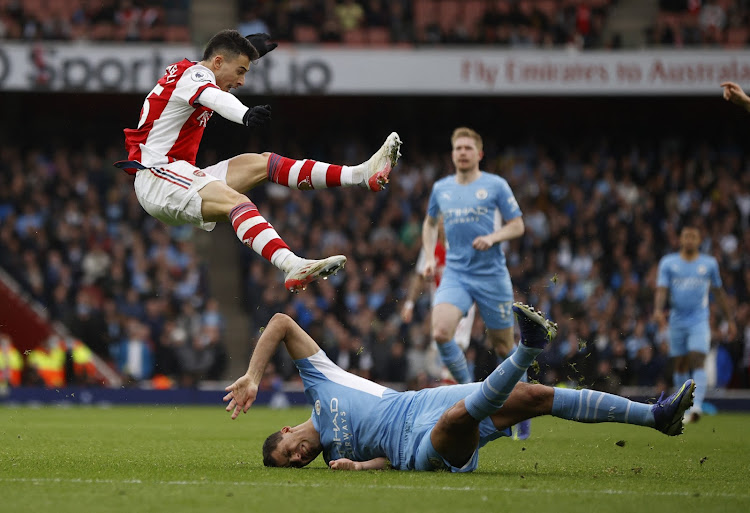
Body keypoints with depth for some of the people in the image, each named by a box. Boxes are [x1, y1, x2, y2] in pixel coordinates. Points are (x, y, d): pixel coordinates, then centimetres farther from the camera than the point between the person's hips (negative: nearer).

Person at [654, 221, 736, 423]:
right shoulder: (668, 262, 4)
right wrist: (658, 310, -25)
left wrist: (730, 319, 15)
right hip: (677, 321, 2)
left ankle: (697, 406, -29)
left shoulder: (709, 263, 6)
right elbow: (661, 290, -5)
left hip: (699, 321, -2)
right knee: (679, 366, 6)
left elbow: (719, 292, 14)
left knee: (697, 362, -18)